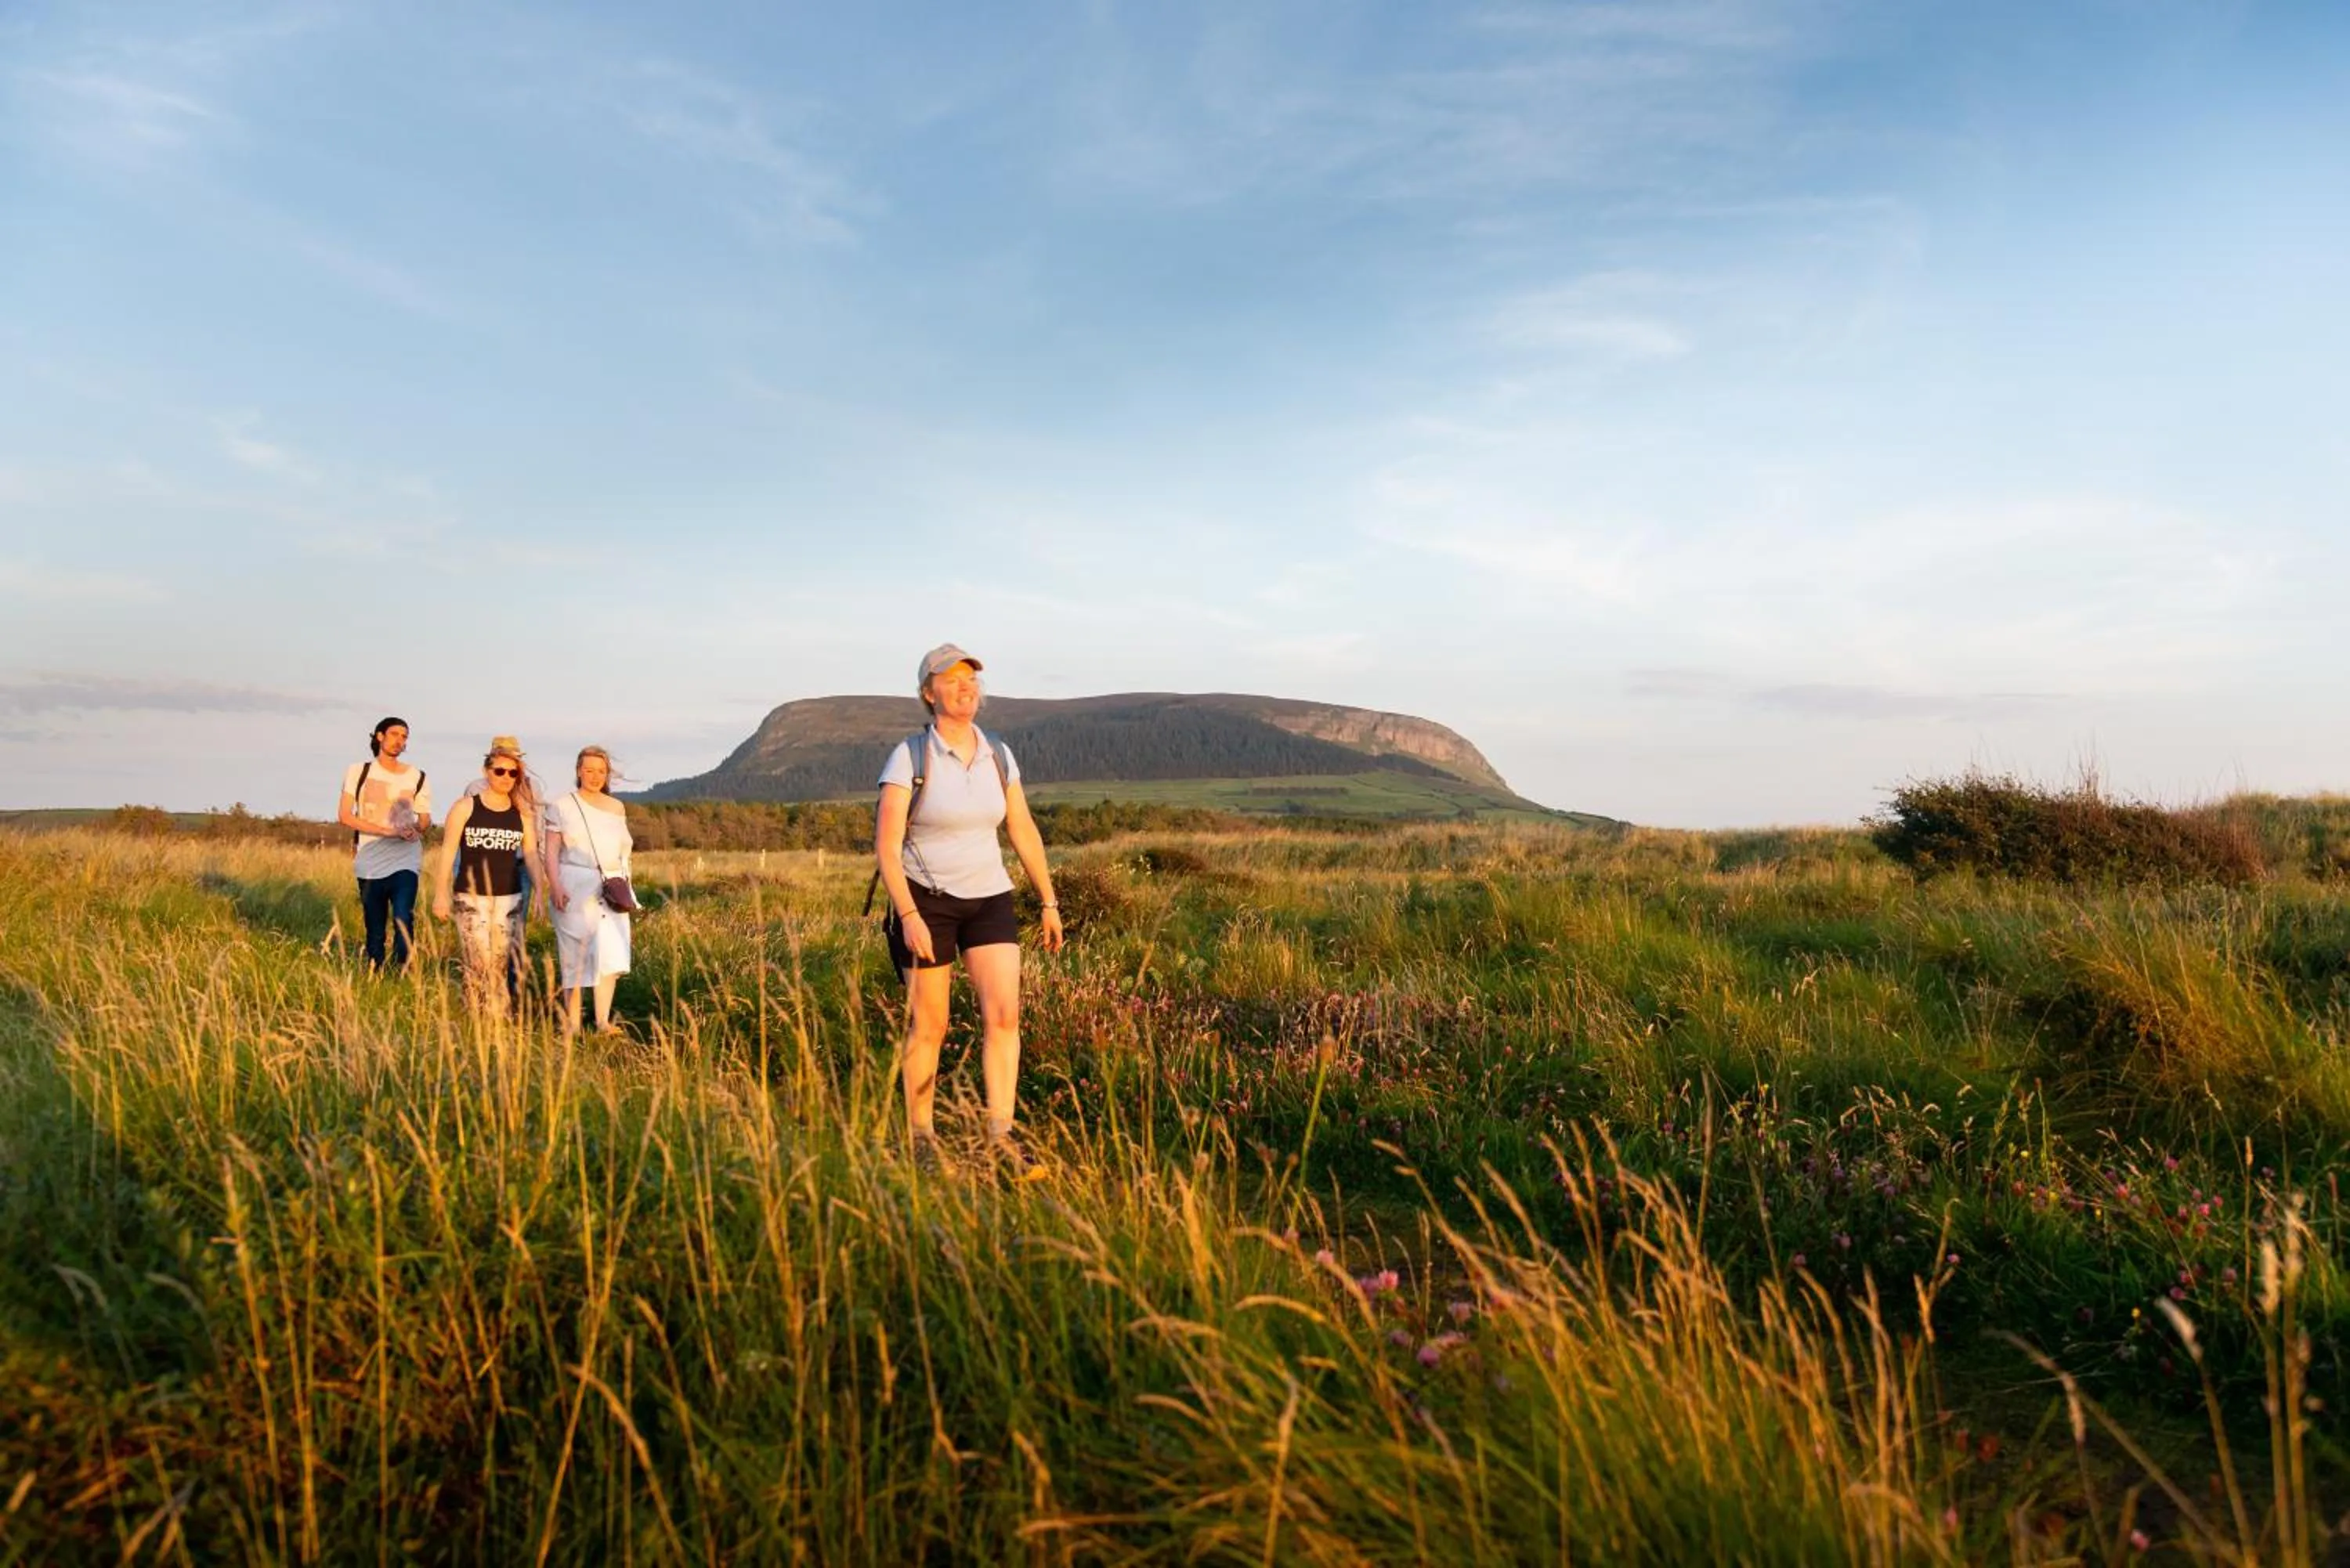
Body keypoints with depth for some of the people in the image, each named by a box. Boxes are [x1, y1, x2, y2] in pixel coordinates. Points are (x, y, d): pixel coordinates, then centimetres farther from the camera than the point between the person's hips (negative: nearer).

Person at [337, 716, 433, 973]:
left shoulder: (417, 777, 9)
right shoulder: (358, 772, 5)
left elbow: (425, 822, 14)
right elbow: (344, 816, -5)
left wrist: (418, 828, -11)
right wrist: (388, 831, -15)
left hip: (405, 859, 0)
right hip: (370, 862, 0)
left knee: (403, 918, -19)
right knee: (374, 929, 5)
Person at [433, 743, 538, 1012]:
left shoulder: (523, 813, 6)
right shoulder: (465, 807, -1)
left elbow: (531, 854, 5)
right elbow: (448, 852, 0)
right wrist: (441, 894, -4)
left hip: (510, 898, 2)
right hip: (471, 897, -2)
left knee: (506, 965, 2)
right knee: (479, 964, -6)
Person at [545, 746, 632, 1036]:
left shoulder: (617, 808, 15)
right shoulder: (563, 806, 4)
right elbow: (551, 851, -2)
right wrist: (555, 885, -16)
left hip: (610, 889, 3)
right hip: (574, 888, -3)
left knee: (610, 953, -6)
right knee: (575, 954, -1)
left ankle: (603, 1020, -2)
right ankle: (572, 1024, 5)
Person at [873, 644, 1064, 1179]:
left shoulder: (997, 754, 1)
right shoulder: (908, 757, -13)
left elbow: (1025, 832, 8)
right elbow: (886, 845, -16)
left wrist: (1049, 903, 9)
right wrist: (908, 915, -25)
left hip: (988, 900, 4)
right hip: (925, 900, -4)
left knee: (1003, 1014, -11)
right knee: (929, 1025, 3)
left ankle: (1002, 1137, -5)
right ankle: (920, 1137, 21)